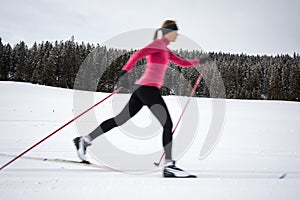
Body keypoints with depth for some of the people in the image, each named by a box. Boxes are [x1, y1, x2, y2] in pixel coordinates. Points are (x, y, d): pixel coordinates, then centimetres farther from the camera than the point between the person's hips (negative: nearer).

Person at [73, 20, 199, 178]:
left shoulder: (165, 50, 26)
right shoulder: (159, 43, -4)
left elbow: (183, 63, 31)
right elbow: (138, 54, -17)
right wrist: (125, 71, -27)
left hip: (143, 89, 10)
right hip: (148, 88, -10)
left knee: (121, 119, 10)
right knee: (168, 124, -11)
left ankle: (84, 140, 14)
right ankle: (169, 166, -14)